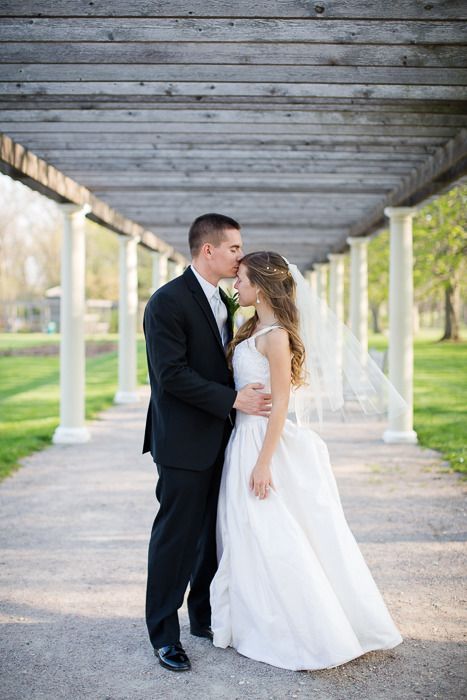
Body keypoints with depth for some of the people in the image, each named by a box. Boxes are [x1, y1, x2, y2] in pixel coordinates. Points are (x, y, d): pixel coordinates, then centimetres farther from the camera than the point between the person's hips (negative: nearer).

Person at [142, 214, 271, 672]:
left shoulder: (221, 300, 13)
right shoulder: (167, 302, -15)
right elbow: (172, 375, -21)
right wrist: (233, 399, -22)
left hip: (219, 440, 8)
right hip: (184, 444, -8)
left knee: (215, 534, 15)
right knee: (176, 536, 1)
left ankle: (205, 617, 30)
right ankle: (163, 633, 13)